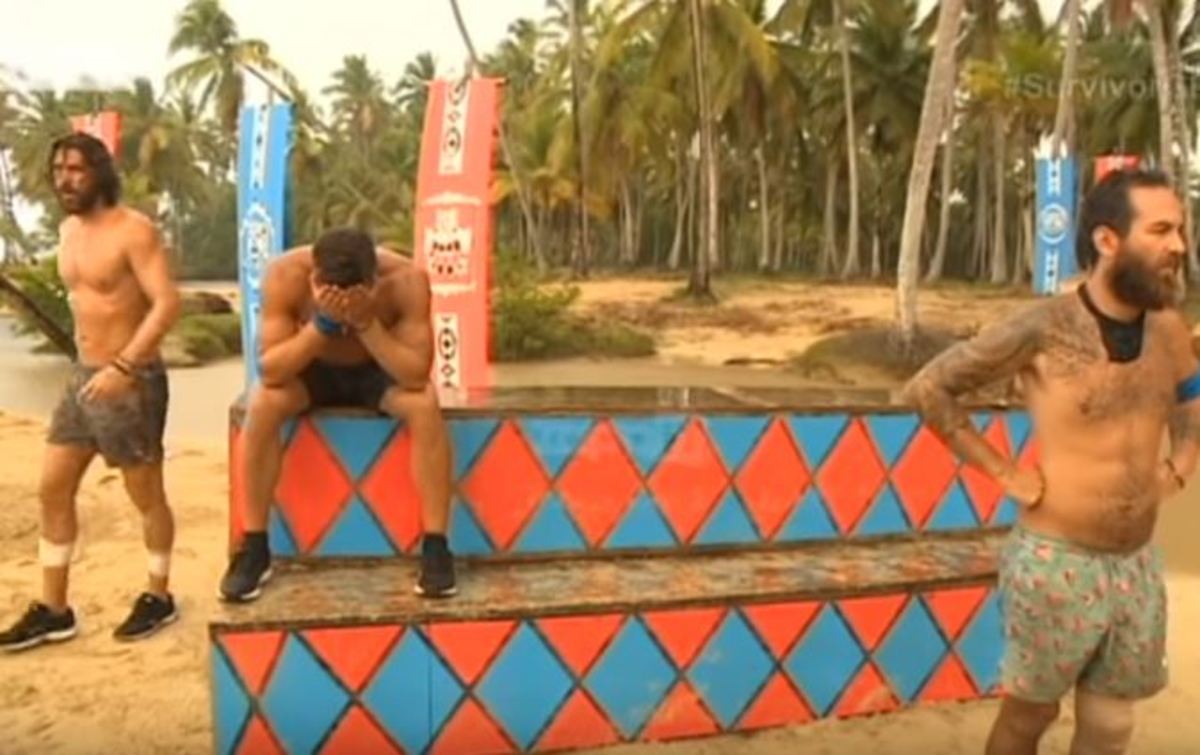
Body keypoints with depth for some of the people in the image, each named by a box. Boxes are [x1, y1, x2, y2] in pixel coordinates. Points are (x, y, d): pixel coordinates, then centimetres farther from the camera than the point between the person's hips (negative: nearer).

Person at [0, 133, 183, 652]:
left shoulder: (134, 230, -15)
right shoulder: (68, 229, 11)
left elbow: (168, 304, -23)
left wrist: (123, 366, -30)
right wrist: (88, 365, 19)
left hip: (131, 380, -8)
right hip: (82, 376, 8)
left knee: (146, 496, 5)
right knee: (53, 489, 9)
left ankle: (159, 598, 22)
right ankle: (53, 610, 20)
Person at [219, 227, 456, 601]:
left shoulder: (406, 279, -31)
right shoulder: (285, 274, -29)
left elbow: (417, 375, -33)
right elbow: (269, 371, -30)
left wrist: (365, 322, -43)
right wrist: (322, 322, -43)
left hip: (379, 371, 0)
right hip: (313, 370, 1)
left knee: (425, 405, -31)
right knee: (262, 405, -29)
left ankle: (435, 547, -20)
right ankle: (254, 549, -13)